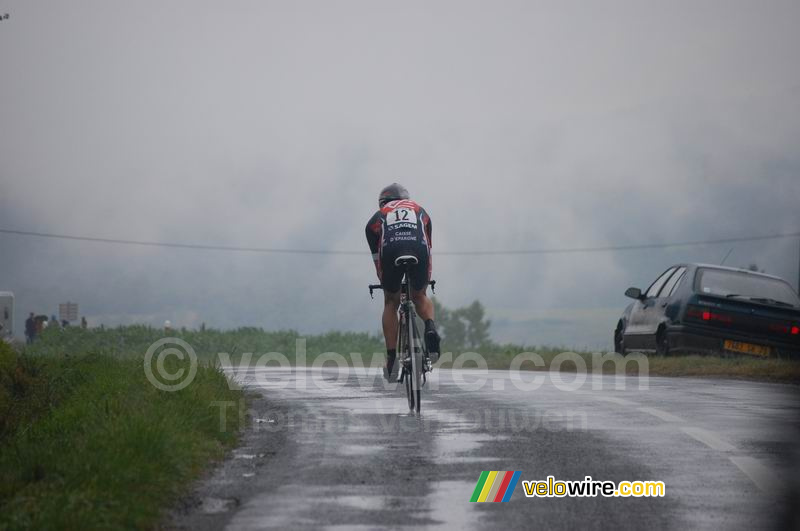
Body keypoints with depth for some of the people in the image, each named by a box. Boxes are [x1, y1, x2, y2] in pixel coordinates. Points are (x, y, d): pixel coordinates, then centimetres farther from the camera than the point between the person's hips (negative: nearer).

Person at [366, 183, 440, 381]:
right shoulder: (420, 211, 38)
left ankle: (391, 359, 11)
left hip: (391, 253, -1)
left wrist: (383, 282, 46)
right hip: (418, 251, 1)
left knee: (391, 303, 21)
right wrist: (427, 278, 55)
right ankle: (430, 327, -4)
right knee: (420, 296, 28)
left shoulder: (377, 217, 33)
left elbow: (377, 257, 34)